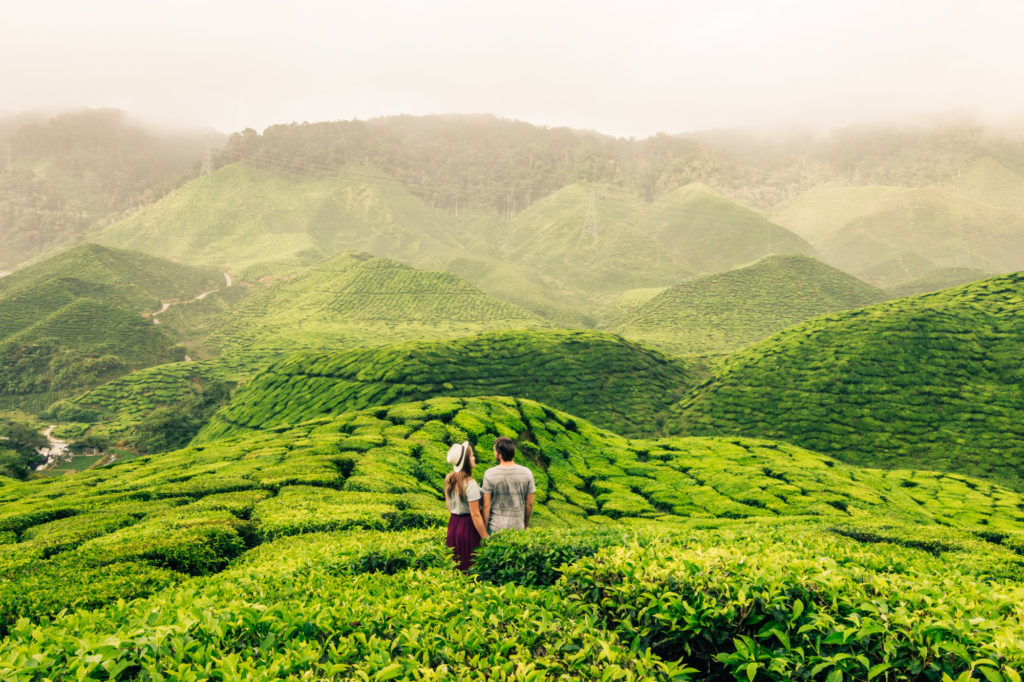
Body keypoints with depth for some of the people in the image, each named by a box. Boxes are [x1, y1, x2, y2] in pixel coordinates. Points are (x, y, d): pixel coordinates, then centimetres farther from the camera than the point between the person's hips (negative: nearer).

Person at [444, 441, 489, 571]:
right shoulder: (470, 484, -23)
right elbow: (475, 515, -21)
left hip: (452, 524, 7)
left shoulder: (449, 479, 0)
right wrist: (486, 539, -15)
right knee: (471, 568, 5)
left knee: (456, 566, 18)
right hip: (468, 527, -7)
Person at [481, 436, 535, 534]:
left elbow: (486, 506, -9)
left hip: (495, 527, -1)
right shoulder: (526, 473, -5)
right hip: (518, 526, 1)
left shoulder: (490, 474, -12)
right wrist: (526, 525, 15)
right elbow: (529, 504, 1)